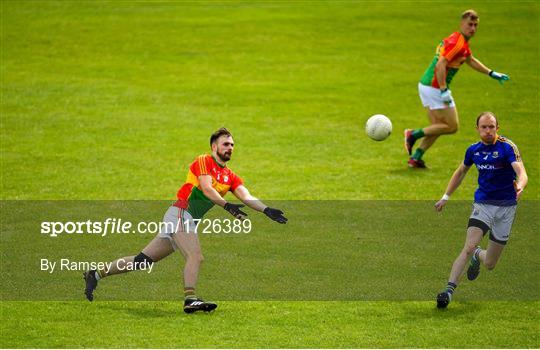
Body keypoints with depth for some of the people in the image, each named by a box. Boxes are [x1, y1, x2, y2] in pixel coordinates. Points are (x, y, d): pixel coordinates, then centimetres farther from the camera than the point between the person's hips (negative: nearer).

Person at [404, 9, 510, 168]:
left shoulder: (462, 42, 15)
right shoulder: (457, 43, -18)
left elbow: (471, 60, 33)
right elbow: (440, 66, -27)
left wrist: (492, 73, 33)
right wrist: (444, 90, -29)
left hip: (426, 85, 10)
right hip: (435, 88, -10)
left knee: (437, 127, 16)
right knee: (452, 127, -2)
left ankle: (415, 158, 12)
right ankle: (414, 134, -4)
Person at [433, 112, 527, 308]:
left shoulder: (507, 147, -12)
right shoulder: (473, 150, 2)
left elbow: (521, 172, -26)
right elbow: (461, 171, 21)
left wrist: (520, 186, -48)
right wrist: (446, 197, 21)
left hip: (506, 206, -2)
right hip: (482, 204, 2)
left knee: (490, 264, 7)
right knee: (469, 247, -24)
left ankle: (477, 256, 44)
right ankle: (449, 290, -21)